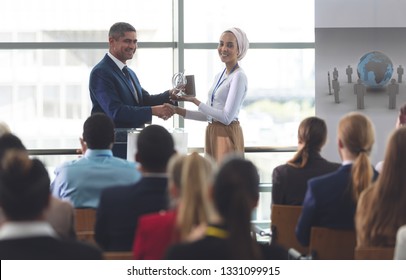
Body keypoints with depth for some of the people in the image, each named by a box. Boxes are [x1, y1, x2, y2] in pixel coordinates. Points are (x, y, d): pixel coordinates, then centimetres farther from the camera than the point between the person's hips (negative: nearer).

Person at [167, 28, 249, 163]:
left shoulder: (239, 76, -12)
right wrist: (179, 111, 5)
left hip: (228, 135, -8)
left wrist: (195, 101, -16)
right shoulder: (219, 76, 14)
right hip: (212, 133, 8)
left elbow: (227, 117, -18)